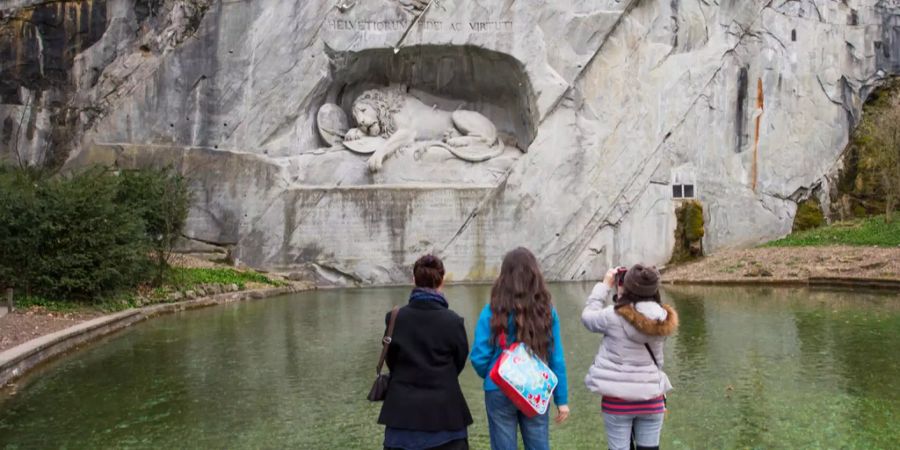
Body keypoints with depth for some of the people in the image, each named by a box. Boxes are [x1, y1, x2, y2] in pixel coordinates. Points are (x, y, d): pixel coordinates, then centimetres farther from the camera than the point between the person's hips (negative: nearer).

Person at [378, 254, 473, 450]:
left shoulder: (395, 318, -8)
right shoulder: (453, 321, -12)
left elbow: (390, 360, 4)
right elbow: (460, 362, 2)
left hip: (404, 408, 2)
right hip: (444, 408, -1)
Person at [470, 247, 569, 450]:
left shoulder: (492, 312, -11)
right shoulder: (547, 311, -5)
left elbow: (479, 358, -10)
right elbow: (557, 359, -3)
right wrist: (562, 400, 5)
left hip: (500, 392, -2)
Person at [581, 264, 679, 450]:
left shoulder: (615, 316, -17)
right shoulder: (663, 319, -4)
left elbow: (588, 317, 1)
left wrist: (604, 286, 7)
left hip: (618, 399, -3)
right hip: (651, 398, 3)